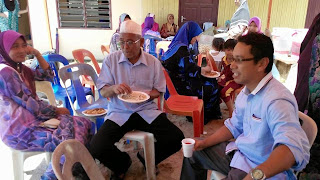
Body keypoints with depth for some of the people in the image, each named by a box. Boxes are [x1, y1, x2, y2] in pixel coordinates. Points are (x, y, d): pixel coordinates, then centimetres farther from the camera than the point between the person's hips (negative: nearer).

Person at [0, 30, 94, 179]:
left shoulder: (20, 69, 14)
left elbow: (48, 75, 19)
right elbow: (31, 104, -16)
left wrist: (37, 53, 9)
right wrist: (57, 111, -5)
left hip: (34, 118, 10)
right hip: (19, 130, -10)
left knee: (83, 124, -4)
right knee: (68, 141, -27)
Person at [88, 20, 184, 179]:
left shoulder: (153, 62, 1)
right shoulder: (111, 60, 0)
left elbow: (158, 91, 9)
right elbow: (103, 91, 1)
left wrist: (148, 94, -15)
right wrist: (114, 88, -23)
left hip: (146, 110, 1)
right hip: (119, 112, 0)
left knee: (176, 139, -17)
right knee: (96, 148, -22)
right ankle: (123, 163, 16)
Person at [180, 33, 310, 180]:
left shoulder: (276, 100, -29)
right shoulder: (246, 91, 3)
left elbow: (295, 147, -42)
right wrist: (204, 143, 6)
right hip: (239, 151, 9)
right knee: (194, 152, 15)